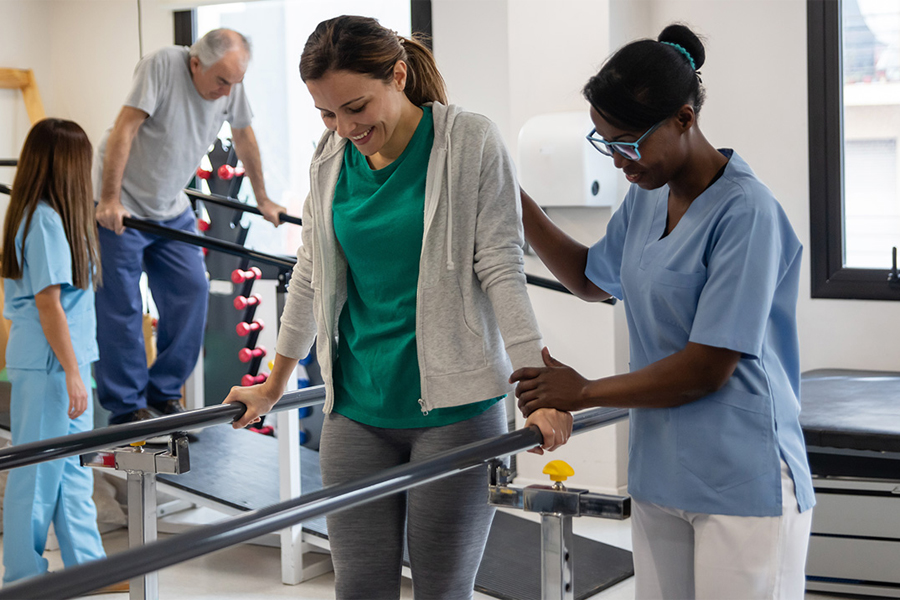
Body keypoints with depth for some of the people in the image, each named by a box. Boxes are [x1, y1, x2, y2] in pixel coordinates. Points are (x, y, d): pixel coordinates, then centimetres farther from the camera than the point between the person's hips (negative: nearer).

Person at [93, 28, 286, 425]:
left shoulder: (232, 84, -3)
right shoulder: (162, 64, -21)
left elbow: (244, 137, 13)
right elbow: (124, 129, -24)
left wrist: (262, 199, 21)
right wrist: (109, 200, -27)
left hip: (172, 209, 6)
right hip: (121, 206, -6)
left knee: (191, 292, -1)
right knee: (121, 307, -3)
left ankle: (164, 393, 13)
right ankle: (126, 407, 7)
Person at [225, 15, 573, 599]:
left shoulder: (471, 142, -7)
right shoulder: (331, 159, 6)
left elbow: (502, 272, -10)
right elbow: (310, 277, 16)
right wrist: (274, 385, 22)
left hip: (454, 408, -4)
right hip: (357, 411, 4)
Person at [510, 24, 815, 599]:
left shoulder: (746, 212, -18)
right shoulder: (646, 196, 8)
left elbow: (707, 369, -19)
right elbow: (593, 280, 27)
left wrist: (584, 392, -7)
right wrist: (513, 202, 18)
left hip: (742, 486, -7)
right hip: (660, 476, 7)